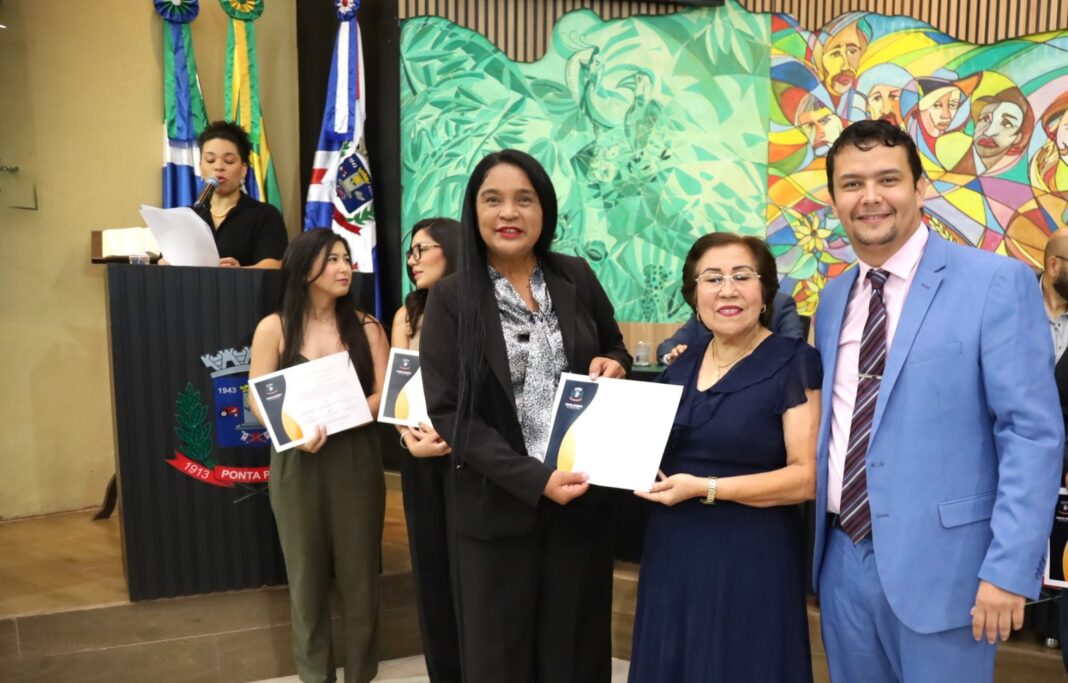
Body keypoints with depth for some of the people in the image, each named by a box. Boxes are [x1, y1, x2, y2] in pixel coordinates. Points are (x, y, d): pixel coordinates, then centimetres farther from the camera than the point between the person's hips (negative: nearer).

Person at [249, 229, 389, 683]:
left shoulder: (366, 327, 3)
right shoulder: (274, 328, 0)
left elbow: (384, 396, -3)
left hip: (356, 461, 1)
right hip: (297, 464, 0)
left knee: (359, 575, 7)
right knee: (307, 576, 9)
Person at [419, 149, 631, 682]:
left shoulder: (576, 278, 2)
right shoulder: (451, 298, -6)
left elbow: (616, 349, 17)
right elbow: (446, 411, -11)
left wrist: (612, 365, -8)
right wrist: (534, 479, -20)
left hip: (583, 497, 2)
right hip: (497, 509, -2)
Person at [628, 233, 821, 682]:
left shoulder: (793, 363, -10)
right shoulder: (682, 364, 8)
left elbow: (809, 477, -16)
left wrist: (705, 488, -20)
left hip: (750, 558, -5)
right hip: (673, 553, 6)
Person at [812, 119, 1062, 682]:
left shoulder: (996, 283, -8)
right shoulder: (832, 299, 10)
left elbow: (1034, 435, -12)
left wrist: (1009, 568, -16)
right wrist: (820, 537, 11)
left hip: (936, 563, -5)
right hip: (841, 558, 6)